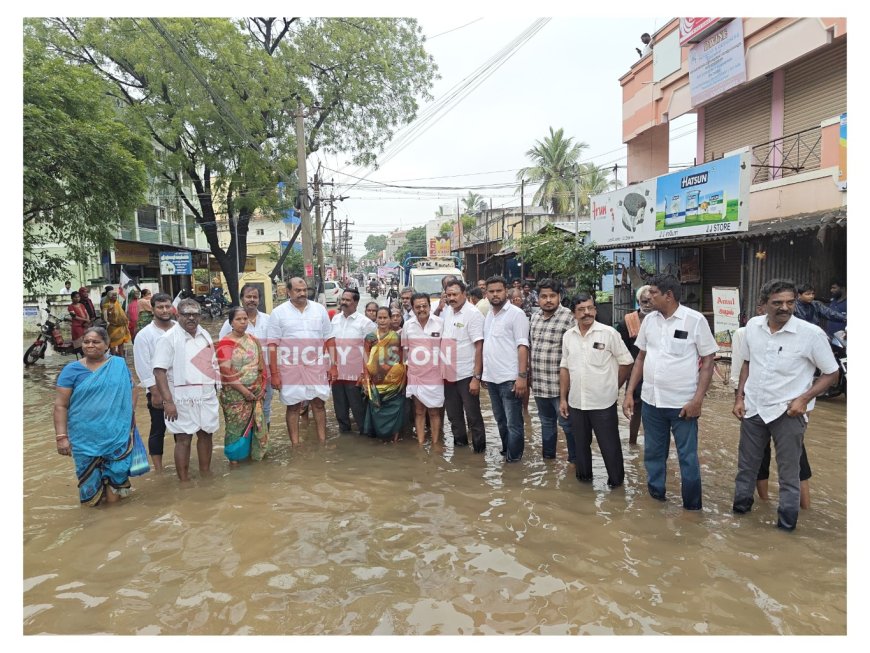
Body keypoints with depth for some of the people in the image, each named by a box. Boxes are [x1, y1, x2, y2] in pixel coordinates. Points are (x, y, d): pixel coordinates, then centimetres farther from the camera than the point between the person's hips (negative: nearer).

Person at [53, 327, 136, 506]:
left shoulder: (119, 365, 4)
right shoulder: (72, 370, 0)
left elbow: (131, 392, 11)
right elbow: (60, 405, -2)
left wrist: (128, 415, -4)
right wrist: (61, 436, -9)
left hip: (116, 434, 1)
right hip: (85, 437, 0)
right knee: (90, 475, 9)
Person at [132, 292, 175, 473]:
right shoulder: (144, 334, -7)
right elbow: (143, 367, -10)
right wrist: (155, 392, -13)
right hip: (157, 390, -3)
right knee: (158, 430, 6)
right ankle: (159, 470, 16)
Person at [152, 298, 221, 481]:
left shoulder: (204, 334, 10)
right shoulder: (169, 338, -9)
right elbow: (159, 370, -14)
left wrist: (216, 389, 13)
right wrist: (168, 401, -19)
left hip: (207, 396, 6)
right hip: (183, 398, -6)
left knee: (206, 433, 13)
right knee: (184, 438, 0)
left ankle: (206, 474, 28)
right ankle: (184, 480, 11)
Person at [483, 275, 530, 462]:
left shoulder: (516, 314, -8)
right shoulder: (489, 316, 14)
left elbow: (522, 346, -14)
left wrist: (522, 376, -20)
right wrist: (484, 373, 14)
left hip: (509, 379, -7)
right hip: (492, 378, 7)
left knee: (513, 422, 1)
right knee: (500, 419, 18)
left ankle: (513, 458, 12)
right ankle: (506, 450, 33)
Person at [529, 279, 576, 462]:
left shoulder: (569, 318, -14)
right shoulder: (534, 318, 9)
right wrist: (528, 373, 16)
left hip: (559, 384, -7)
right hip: (539, 383, 7)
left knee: (567, 423, 5)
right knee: (546, 421, 20)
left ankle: (575, 459, 20)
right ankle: (547, 456, 35)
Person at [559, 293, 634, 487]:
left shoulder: (609, 333, -9)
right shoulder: (568, 336, 4)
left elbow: (626, 362, -2)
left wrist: (612, 387, 2)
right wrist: (563, 398, 8)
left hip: (603, 403, -4)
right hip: (576, 402, 4)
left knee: (609, 445, 8)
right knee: (581, 443, 17)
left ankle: (616, 479, 27)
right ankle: (584, 476, 36)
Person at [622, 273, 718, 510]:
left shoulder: (695, 320, -9)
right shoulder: (649, 320, 5)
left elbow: (707, 361, -7)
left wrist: (697, 399, -14)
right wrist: (629, 393, 7)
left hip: (682, 403, -5)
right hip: (650, 401, 5)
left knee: (688, 458, 7)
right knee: (653, 454, 17)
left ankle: (692, 506, 24)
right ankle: (655, 498, 34)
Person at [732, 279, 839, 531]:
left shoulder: (811, 334, -15)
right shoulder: (753, 325, -3)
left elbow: (831, 373, -5)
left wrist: (804, 398, -16)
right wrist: (739, 398, 6)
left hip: (788, 413, -4)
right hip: (753, 408, 4)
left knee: (789, 473, 9)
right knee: (746, 465, 18)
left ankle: (786, 524, 25)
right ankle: (740, 509, 37)